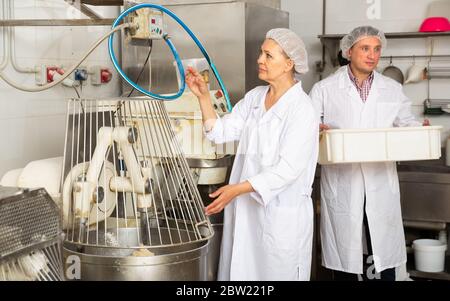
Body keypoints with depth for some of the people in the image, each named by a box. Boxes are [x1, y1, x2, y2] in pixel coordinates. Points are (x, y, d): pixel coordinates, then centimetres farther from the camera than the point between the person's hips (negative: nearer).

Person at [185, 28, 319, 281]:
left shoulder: (301, 109, -14)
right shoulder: (254, 97, 8)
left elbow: (288, 169, -20)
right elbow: (221, 131, 7)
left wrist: (237, 189, -26)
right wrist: (204, 96, -5)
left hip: (281, 213, -6)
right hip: (246, 208, 6)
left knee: (275, 273, 6)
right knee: (242, 270, 14)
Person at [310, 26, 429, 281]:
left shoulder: (393, 89, 11)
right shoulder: (325, 89, 3)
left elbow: (406, 122, 12)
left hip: (381, 184, 2)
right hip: (341, 184, -2)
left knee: (383, 252, 4)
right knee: (344, 250, 7)